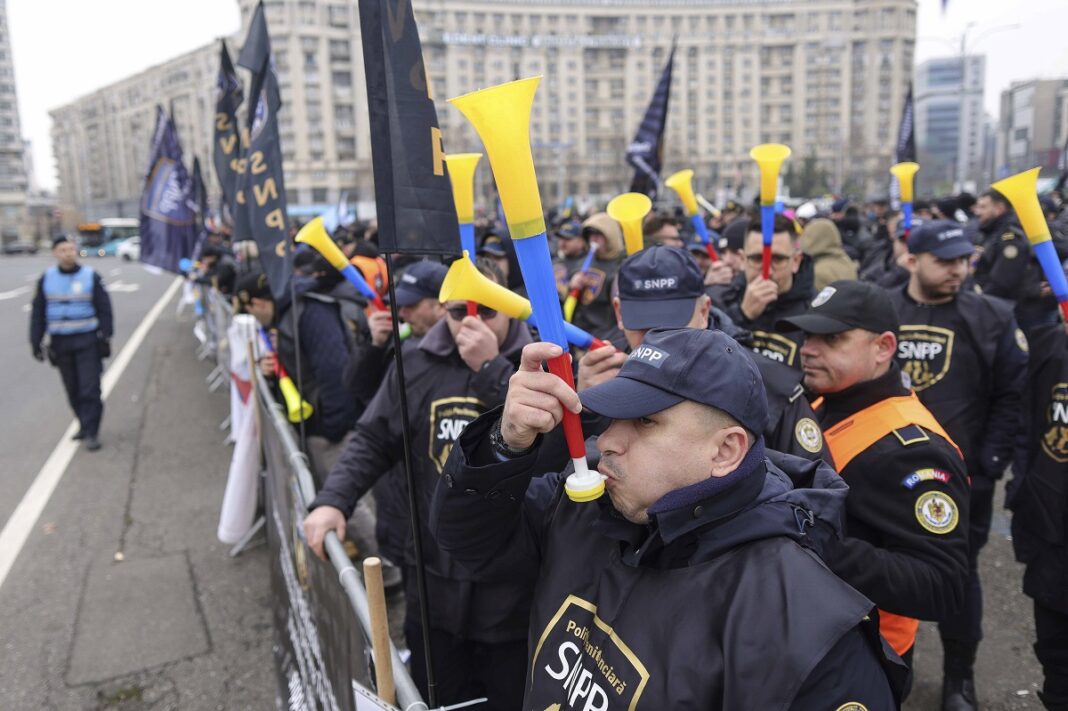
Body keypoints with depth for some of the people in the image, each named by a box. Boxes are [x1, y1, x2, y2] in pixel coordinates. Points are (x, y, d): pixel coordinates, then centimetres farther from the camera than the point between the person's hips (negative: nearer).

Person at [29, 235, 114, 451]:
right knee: (73, 390, 9)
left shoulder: (91, 276, -2)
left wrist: (105, 335, -8)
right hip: (60, 342, 3)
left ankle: (91, 432, -2)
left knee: (90, 388, -7)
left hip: (88, 340, -3)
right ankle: (84, 425, 24)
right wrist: (35, 341, 4)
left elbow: (104, 308, -2)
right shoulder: (46, 279, 4)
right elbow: (38, 312, 8)